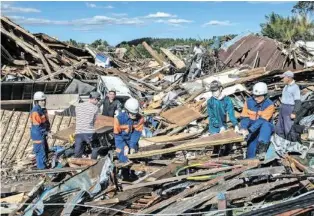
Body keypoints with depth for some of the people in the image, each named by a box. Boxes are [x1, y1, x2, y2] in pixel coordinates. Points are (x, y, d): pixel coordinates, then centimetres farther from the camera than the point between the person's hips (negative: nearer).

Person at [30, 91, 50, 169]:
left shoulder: (43, 109, 9)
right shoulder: (35, 111, -21)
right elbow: (38, 125, -24)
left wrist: (48, 130, 11)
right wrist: (46, 132, -20)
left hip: (43, 134, 10)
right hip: (38, 135, -10)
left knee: (45, 150, 20)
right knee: (41, 152, -3)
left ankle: (44, 166, 34)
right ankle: (42, 168, 7)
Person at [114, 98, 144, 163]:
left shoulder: (140, 119, -17)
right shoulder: (119, 118, -23)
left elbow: (137, 133, -14)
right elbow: (117, 135, -18)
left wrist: (132, 146, -21)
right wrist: (124, 146, -25)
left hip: (132, 140, 3)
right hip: (121, 140, -2)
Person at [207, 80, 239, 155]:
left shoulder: (227, 100, -6)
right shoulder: (210, 101, -8)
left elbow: (231, 113, -14)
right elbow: (211, 116, -11)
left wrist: (235, 125, -28)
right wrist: (220, 126, -20)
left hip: (224, 126, 2)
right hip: (214, 127, -2)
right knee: (217, 144, -4)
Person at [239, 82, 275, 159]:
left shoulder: (269, 105, -16)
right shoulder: (249, 102, -5)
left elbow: (262, 120, -25)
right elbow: (244, 117, -7)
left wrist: (249, 130, -34)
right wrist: (243, 128, -27)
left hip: (266, 129, -2)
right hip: (252, 129, 3)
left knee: (265, 124, -33)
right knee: (252, 145, -13)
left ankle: (262, 147, -39)